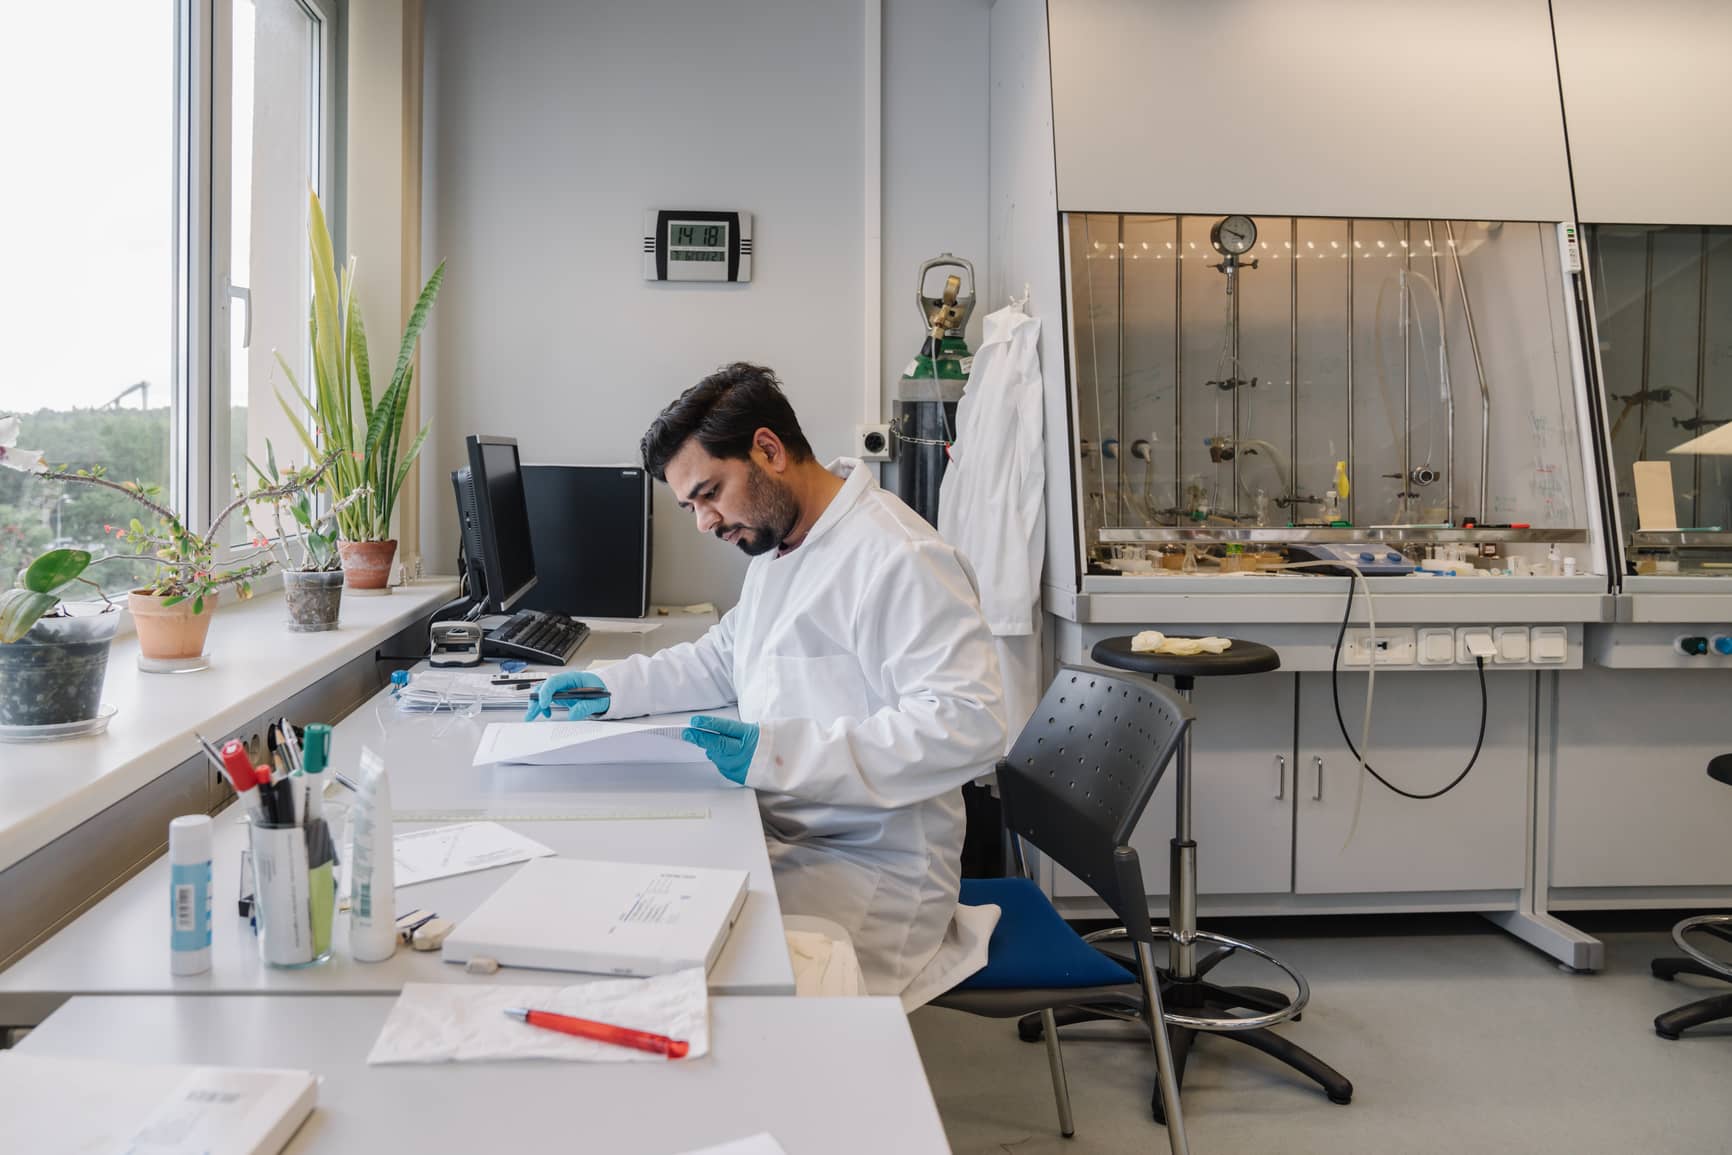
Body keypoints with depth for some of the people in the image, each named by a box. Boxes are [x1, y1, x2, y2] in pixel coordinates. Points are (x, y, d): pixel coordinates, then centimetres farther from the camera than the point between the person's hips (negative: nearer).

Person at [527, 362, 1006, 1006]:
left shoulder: (900, 560, -18)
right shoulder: (777, 545, 14)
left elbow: (969, 726, -27)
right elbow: (723, 659, 29)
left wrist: (778, 751, -30)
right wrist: (613, 688, 12)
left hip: (868, 872, -8)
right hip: (781, 840, 9)